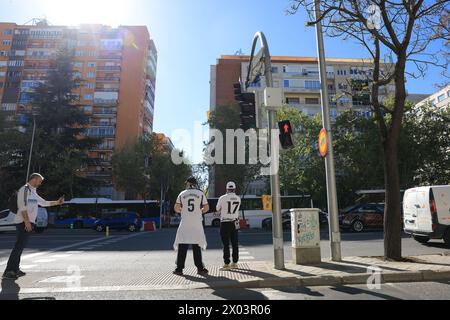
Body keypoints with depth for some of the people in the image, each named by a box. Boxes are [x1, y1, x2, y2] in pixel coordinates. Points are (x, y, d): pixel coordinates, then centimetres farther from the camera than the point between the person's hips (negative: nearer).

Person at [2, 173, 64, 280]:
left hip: (28, 223, 10)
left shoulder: (33, 192, 21)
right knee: (19, 246, -12)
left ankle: (15, 269, 17)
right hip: (24, 223, -10)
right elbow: (22, 206, -17)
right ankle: (8, 271, -10)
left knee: (20, 247, 12)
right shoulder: (25, 189, -9)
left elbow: (44, 202, 30)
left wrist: (57, 202, 24)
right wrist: (27, 221, -21)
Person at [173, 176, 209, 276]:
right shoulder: (200, 193, 3)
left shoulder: (182, 194, 4)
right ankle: (200, 268, 10)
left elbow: (176, 208, 3)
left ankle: (179, 268, 10)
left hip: (185, 223, 0)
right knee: (197, 246, 8)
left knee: (182, 246, 7)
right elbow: (206, 208, 2)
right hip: (197, 224, 0)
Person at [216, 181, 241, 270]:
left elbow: (217, 209, 1)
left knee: (226, 244, 2)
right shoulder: (238, 199, 0)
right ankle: (235, 262, 18)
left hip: (225, 223, -4)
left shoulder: (223, 198, -12)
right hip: (234, 223, 4)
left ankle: (227, 263, 5)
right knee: (235, 243, 11)